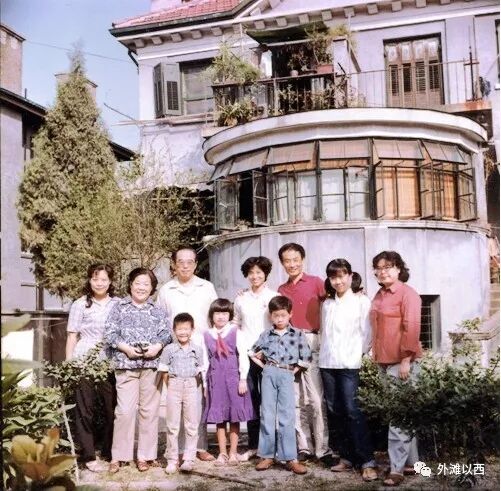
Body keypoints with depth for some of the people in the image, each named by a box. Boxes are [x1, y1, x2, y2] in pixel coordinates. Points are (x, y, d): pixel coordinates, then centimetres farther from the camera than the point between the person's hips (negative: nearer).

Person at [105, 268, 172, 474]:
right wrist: (125, 347, -13)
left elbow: (167, 333, 5)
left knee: (149, 410, 6)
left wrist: (157, 346, -14)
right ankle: (118, 456, 5)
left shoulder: (158, 311, 13)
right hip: (126, 364, -2)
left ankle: (145, 455, 16)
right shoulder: (119, 307, 7)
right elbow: (110, 333, 0)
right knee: (125, 410, -7)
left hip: (152, 365, 2)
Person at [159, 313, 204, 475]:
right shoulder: (169, 349, -1)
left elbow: (200, 372, 7)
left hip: (191, 387, 1)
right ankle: (172, 460, 14)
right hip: (174, 387, -1)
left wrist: (193, 387, 0)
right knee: (172, 425, 6)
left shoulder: (197, 350, 2)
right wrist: (171, 387, -1)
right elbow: (164, 372, 2)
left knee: (192, 426, 3)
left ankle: (188, 459, 11)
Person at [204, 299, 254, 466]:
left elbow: (243, 356, -2)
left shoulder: (235, 332, -1)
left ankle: (233, 453, 14)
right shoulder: (207, 336, 6)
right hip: (215, 380, 2)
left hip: (233, 378, -2)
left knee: (235, 417, 3)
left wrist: (243, 379, -7)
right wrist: (204, 383, 8)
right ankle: (222, 453, 16)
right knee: (219, 417, 6)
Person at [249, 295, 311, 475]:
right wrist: (265, 366, 7)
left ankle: (290, 458, 1)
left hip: (287, 376, -2)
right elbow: (252, 353, 15)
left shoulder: (297, 334, 2)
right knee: (267, 415, 6)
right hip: (269, 374, 2)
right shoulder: (266, 334, 7)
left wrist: (293, 370, 0)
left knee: (287, 417, -3)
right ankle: (267, 455, 14)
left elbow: (306, 359, 1)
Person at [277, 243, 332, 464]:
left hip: (311, 343, -5)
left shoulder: (316, 282, 2)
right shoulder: (282, 290, 16)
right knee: (296, 400, 7)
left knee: (316, 398, -8)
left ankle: (323, 449, -2)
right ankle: (304, 447, 14)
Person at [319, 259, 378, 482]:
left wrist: (356, 354, -4)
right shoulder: (327, 303, 14)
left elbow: (366, 333, -4)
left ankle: (367, 461, -8)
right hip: (327, 362, 5)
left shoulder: (361, 301, -1)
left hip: (348, 363, -5)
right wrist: (325, 351, 7)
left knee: (351, 409, -12)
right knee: (334, 410, 6)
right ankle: (347, 457, 16)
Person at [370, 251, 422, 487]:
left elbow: (411, 328, -16)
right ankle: (412, 461, 24)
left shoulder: (407, 293, -8)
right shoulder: (379, 295, 14)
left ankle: (397, 468, -1)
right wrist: (376, 356, 15)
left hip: (401, 361, -8)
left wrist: (406, 360, -20)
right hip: (384, 361, 8)